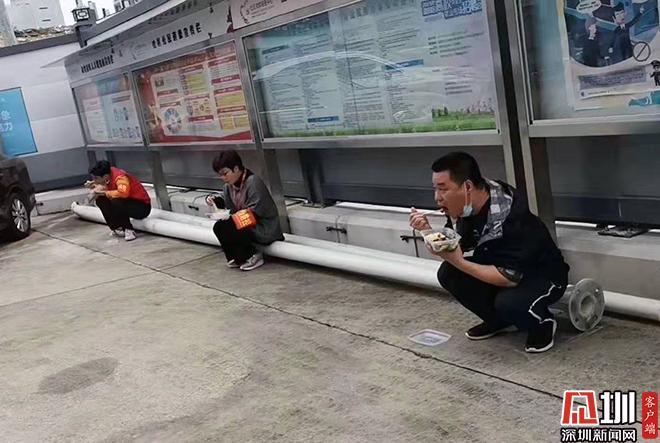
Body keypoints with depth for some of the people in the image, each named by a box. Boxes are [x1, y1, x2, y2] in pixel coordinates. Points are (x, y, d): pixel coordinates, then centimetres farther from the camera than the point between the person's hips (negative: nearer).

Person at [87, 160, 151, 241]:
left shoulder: (120, 177, -27)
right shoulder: (108, 174, -4)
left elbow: (123, 193, -45)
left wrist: (103, 192, -32)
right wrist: (94, 186, -9)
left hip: (143, 207, -9)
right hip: (129, 202, 9)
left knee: (116, 202, -34)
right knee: (100, 200, -2)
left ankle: (129, 229, -14)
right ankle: (117, 228, 3)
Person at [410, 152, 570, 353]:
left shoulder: (511, 215, -32)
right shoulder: (464, 206, -11)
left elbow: (511, 277, -30)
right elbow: (452, 249, -3)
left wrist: (459, 262, -32)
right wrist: (428, 231, -21)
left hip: (545, 275, -7)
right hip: (501, 268, 7)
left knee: (508, 302, -35)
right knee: (447, 274, -12)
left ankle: (542, 322, -1)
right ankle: (498, 321, 8)